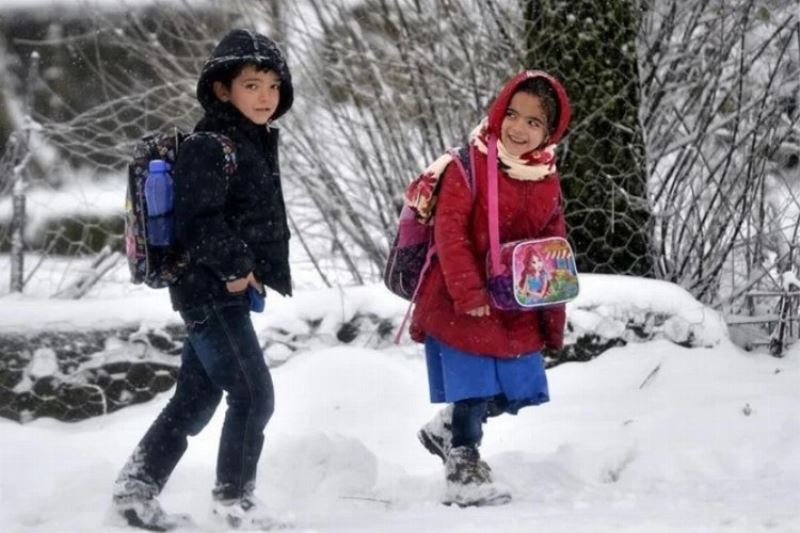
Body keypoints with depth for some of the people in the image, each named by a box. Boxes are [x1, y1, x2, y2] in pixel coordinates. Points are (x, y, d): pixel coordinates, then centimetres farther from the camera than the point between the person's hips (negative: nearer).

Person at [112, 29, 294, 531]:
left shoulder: (256, 146, 15)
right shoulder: (208, 148, -15)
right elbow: (199, 220, -23)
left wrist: (263, 270, 13)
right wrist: (233, 266, -20)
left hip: (229, 290, 10)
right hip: (210, 291, -10)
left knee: (197, 398, 14)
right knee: (254, 393, -8)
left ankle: (137, 488, 21)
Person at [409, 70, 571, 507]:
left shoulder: (547, 180, 6)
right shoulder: (471, 164, -12)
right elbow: (449, 230, -16)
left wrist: (554, 319, 8)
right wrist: (468, 292, -22)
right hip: (463, 303, -6)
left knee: (513, 392, 10)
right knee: (473, 389, -4)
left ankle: (447, 429, 34)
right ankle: (463, 469, 15)